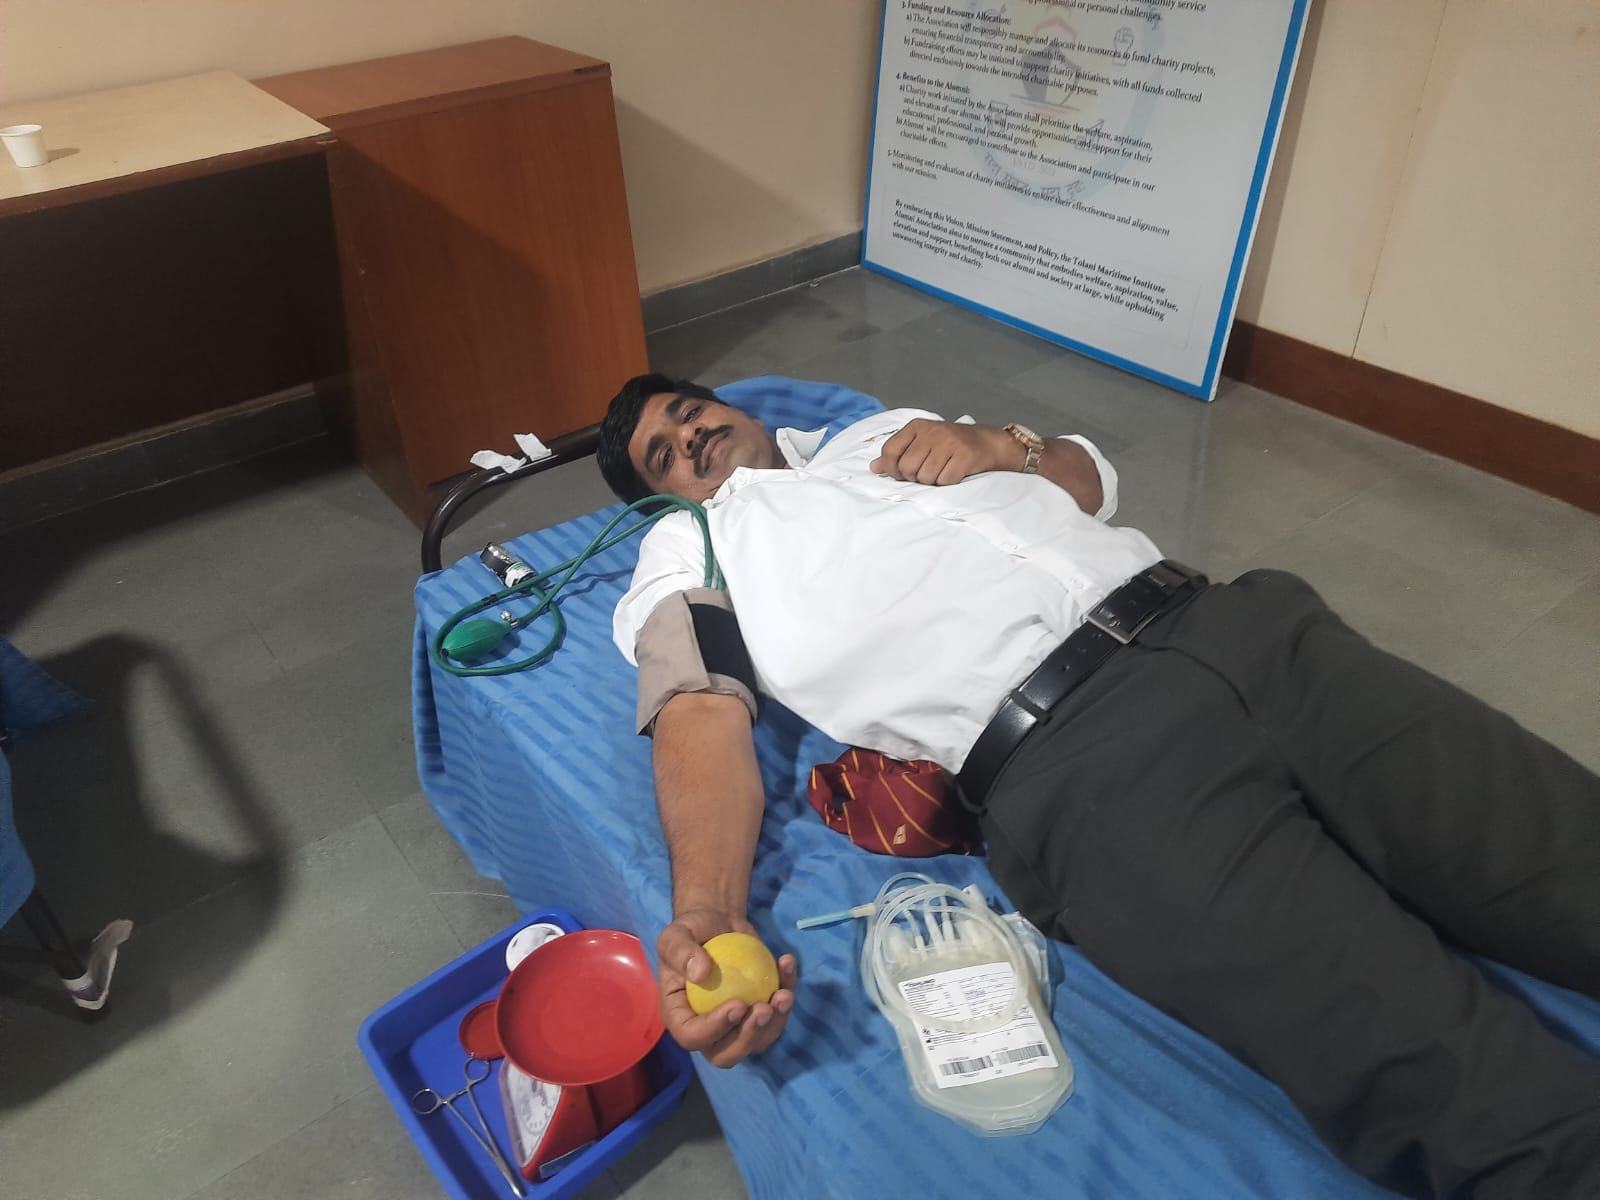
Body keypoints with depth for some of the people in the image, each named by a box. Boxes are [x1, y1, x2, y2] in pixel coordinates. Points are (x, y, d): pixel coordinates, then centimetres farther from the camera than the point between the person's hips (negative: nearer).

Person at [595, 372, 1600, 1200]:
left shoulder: (889, 431, 31)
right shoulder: (690, 549, 18)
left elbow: (1092, 479, 33)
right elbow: (700, 711, -1)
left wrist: (999, 444, 11)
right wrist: (709, 910, -20)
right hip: (1064, 755, -5)